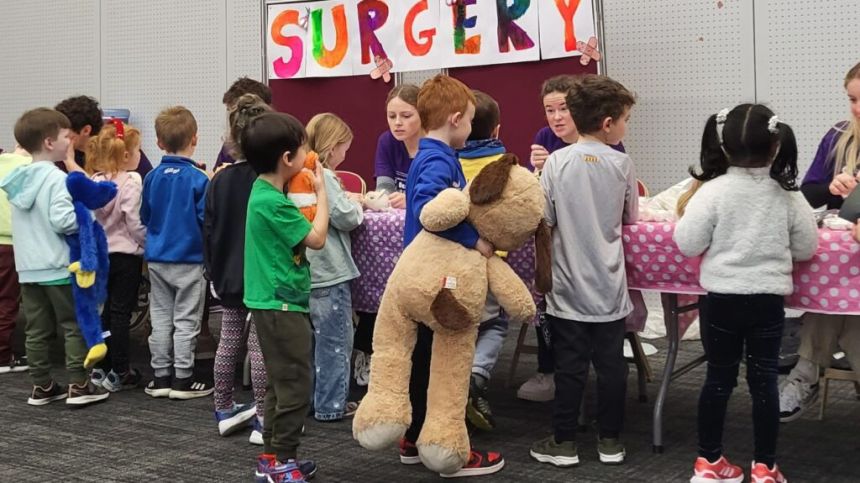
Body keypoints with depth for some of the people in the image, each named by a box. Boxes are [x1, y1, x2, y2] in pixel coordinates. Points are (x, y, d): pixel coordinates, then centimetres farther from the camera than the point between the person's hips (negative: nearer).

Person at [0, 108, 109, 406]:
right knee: (73, 326, 3)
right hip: (58, 267, -7)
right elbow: (61, 220, -23)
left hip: (27, 267, 7)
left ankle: (42, 386, 17)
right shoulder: (56, 178, -16)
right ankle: (78, 386, 4)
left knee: (37, 330, 11)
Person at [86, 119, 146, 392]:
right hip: (126, 254, -6)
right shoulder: (131, 181, -16)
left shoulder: (95, 181, 3)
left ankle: (101, 367, 20)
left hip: (101, 253, 6)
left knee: (105, 310, 15)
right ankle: (119, 372, 4)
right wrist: (149, 243, -2)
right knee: (121, 312, 0)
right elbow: (135, 223, -16)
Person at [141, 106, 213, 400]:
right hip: (189, 258, -4)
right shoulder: (198, 178, -14)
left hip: (157, 258, 4)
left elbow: (144, 216, 9)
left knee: (160, 318, 12)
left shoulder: (152, 177, 0)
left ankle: (160, 377, 17)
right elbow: (206, 219, -14)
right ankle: (183, 380, 8)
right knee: (185, 321, 4)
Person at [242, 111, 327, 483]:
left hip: (274, 303, 10)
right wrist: (321, 192, -4)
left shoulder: (265, 192, 9)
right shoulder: (272, 202, -21)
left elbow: (296, 230, 14)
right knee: (296, 385, -3)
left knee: (281, 383, 16)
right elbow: (317, 238, -14)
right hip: (281, 303, -10)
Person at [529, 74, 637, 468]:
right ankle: (610, 440, 19)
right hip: (608, 287, 1)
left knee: (569, 367, 7)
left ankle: (564, 442, 14)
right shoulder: (621, 163, -5)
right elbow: (630, 218, 6)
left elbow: (544, 221, -7)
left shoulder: (557, 161, -9)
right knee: (611, 365, 10)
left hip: (568, 285, 0)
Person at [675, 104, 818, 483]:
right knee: (764, 380, 8)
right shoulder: (787, 195, -4)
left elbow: (687, 243, -10)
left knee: (719, 379, 10)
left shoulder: (713, 191, -12)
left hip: (721, 299, -1)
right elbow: (807, 247, 5)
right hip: (768, 300, 1)